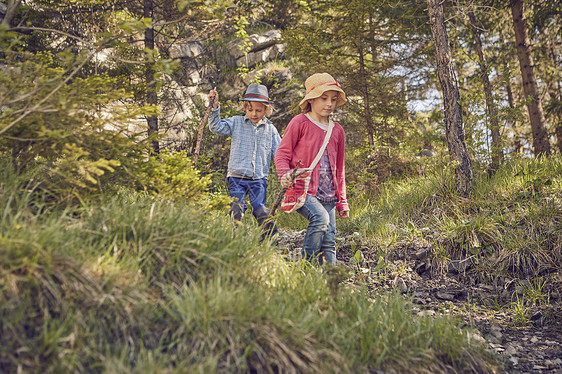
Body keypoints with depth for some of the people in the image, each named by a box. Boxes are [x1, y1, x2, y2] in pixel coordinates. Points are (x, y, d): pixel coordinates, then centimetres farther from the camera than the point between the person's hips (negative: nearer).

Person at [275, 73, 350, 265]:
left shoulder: (337, 130, 15)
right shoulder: (299, 123, 0)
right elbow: (282, 154, 0)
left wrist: (342, 202, 20)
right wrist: (285, 174, -21)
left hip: (327, 195, 5)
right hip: (302, 189, -5)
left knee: (329, 240, -1)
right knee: (320, 218, -29)